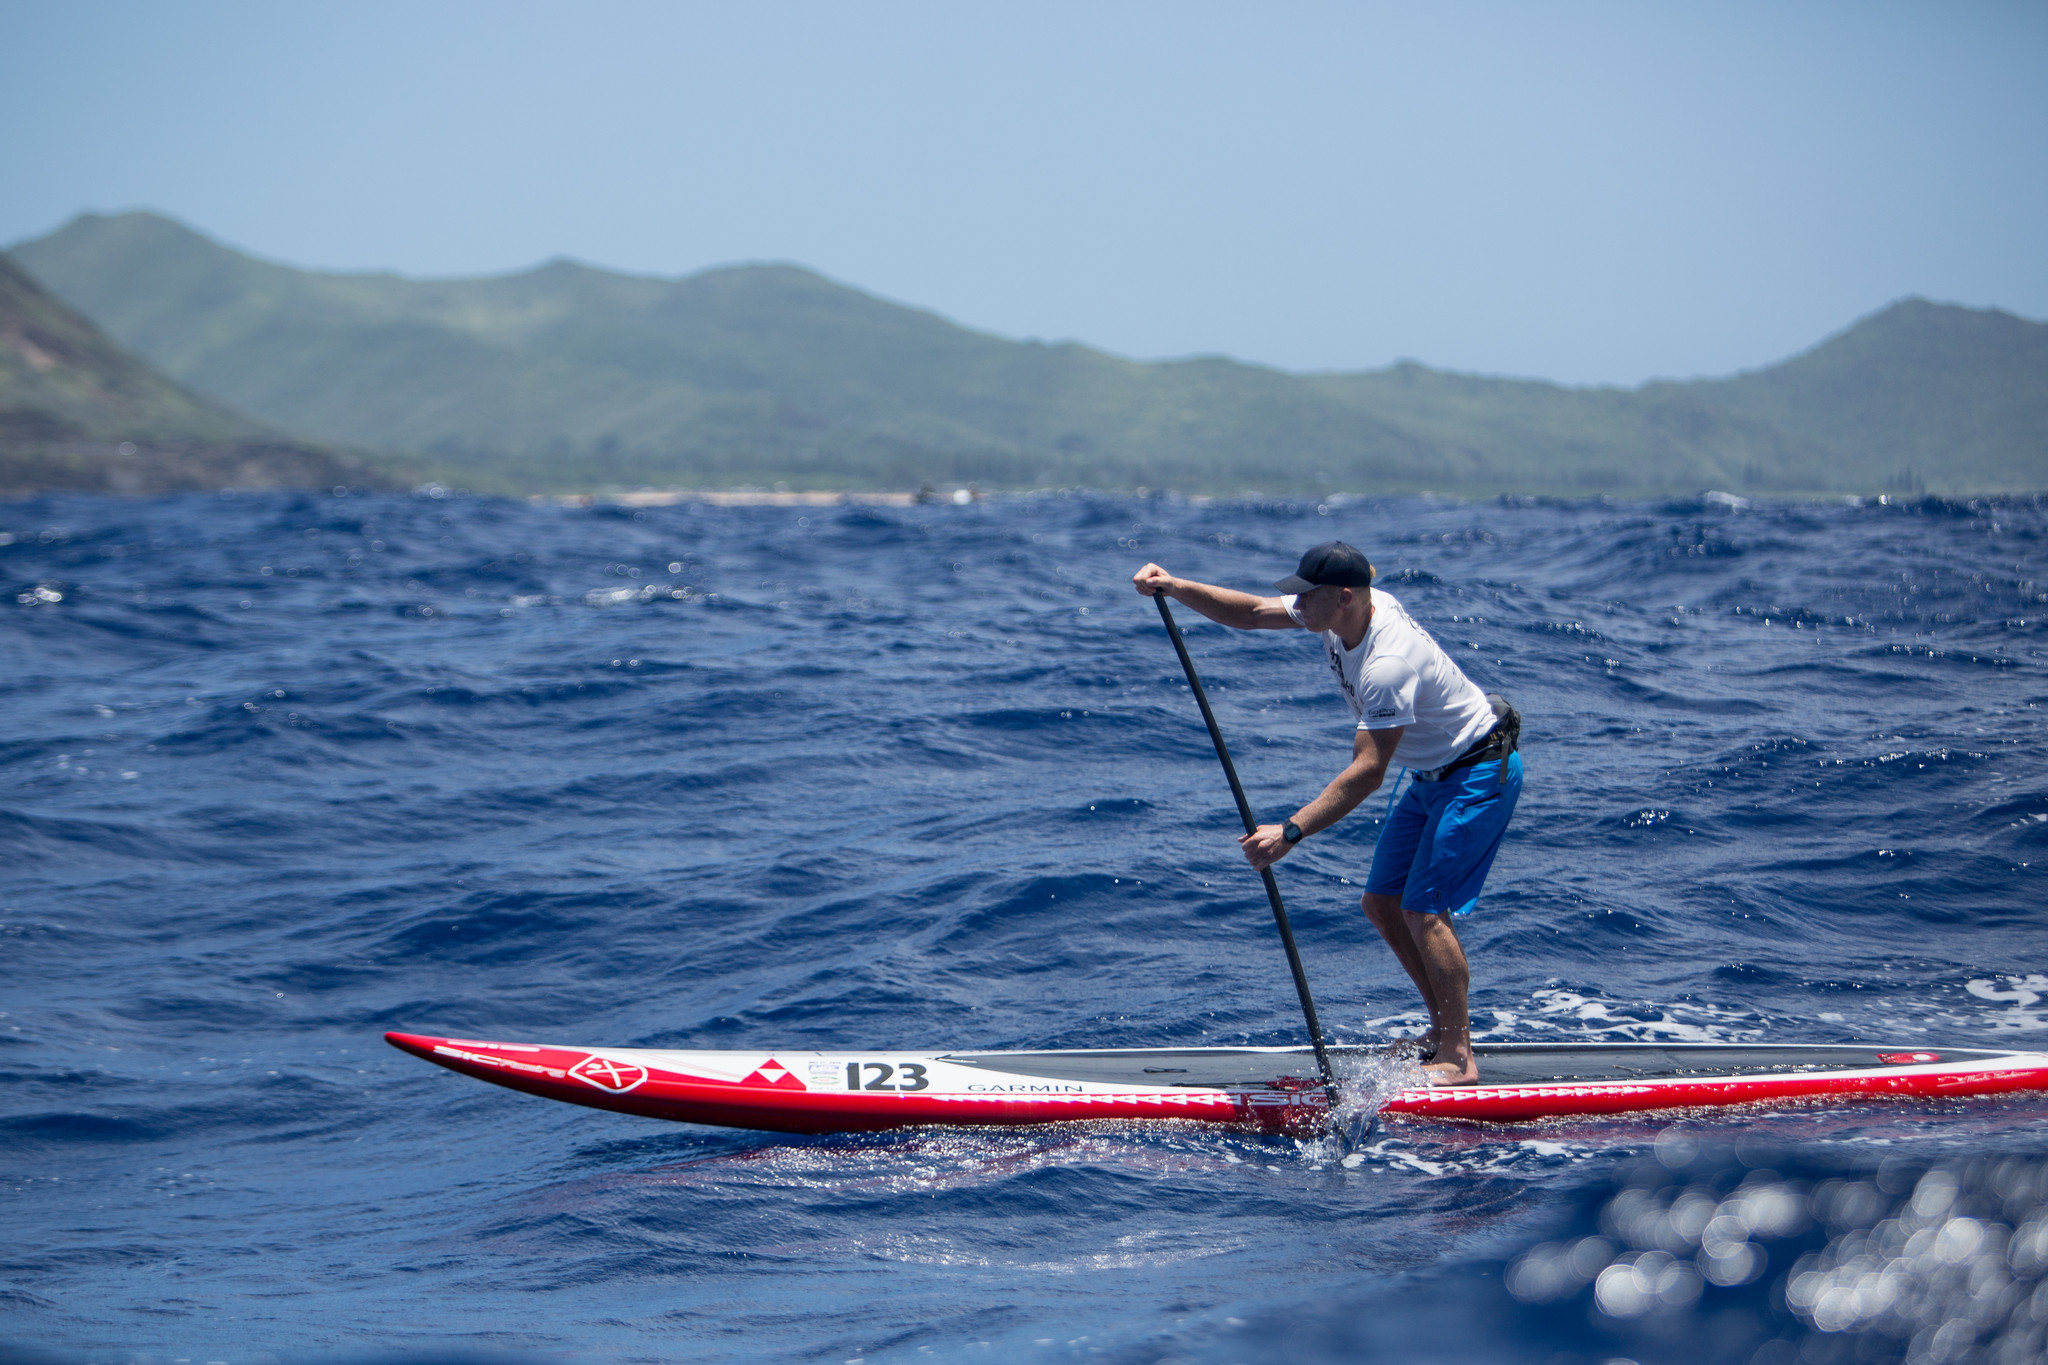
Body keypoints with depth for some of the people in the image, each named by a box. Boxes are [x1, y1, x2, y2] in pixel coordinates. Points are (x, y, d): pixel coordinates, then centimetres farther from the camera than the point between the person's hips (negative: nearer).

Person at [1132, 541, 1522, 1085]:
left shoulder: (1388, 664, -34)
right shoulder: (1340, 610, -7)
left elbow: (1366, 773, -35)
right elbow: (1250, 613, -1)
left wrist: (1290, 832, -37)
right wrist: (1174, 587, -15)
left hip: (1482, 775, -10)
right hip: (1434, 774, 10)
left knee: (1424, 910, -15)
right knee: (1382, 904, 8)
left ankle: (1458, 1059, -8)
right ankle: (1445, 1029, 18)